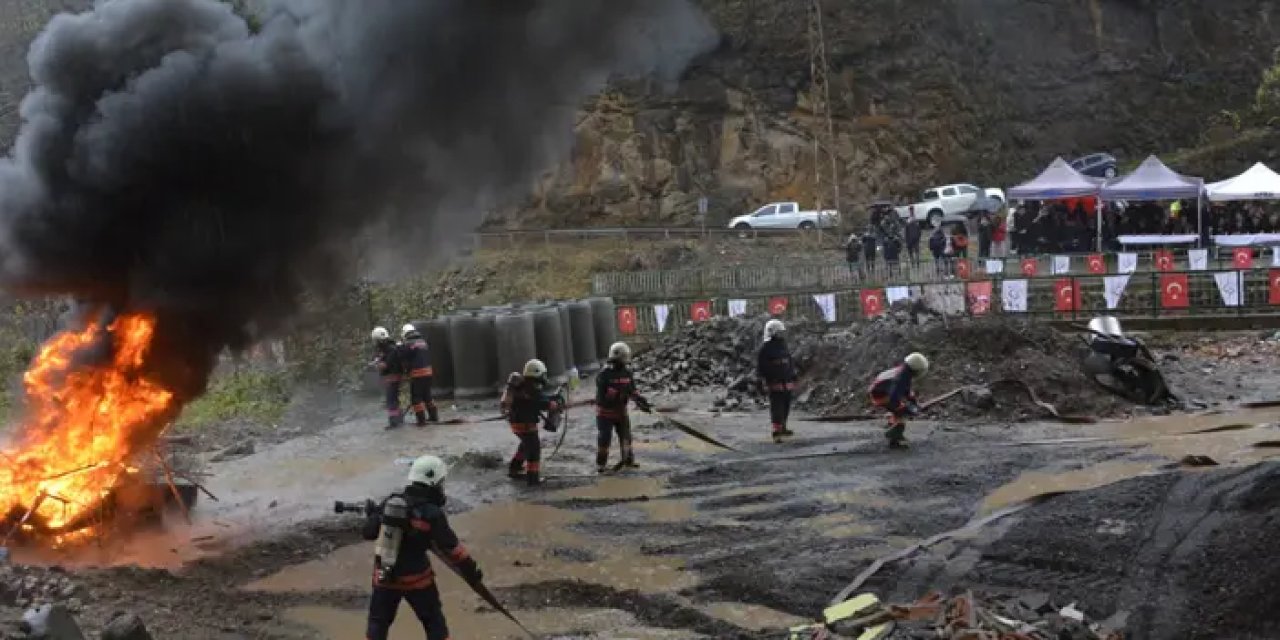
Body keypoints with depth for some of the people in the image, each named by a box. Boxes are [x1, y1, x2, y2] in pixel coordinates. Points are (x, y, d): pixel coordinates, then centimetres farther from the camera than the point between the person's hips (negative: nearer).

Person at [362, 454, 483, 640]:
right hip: (416, 578, -4)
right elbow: (451, 548, -10)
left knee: (378, 621, 19)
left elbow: (367, 533, 5)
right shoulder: (432, 514, -16)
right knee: (434, 622, 15)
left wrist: (370, 515, 26)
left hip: (384, 576, 4)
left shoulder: (390, 502, -4)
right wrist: (471, 570, 2)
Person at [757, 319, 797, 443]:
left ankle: (782, 428, 30)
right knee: (776, 408, -9)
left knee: (785, 407, 14)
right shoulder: (765, 348, -9)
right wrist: (763, 381, -13)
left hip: (787, 383, 7)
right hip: (774, 384, -7)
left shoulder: (784, 346, 12)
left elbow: (791, 363, 20)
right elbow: (760, 366, -8)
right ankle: (776, 433, -10)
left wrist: (793, 379, 18)